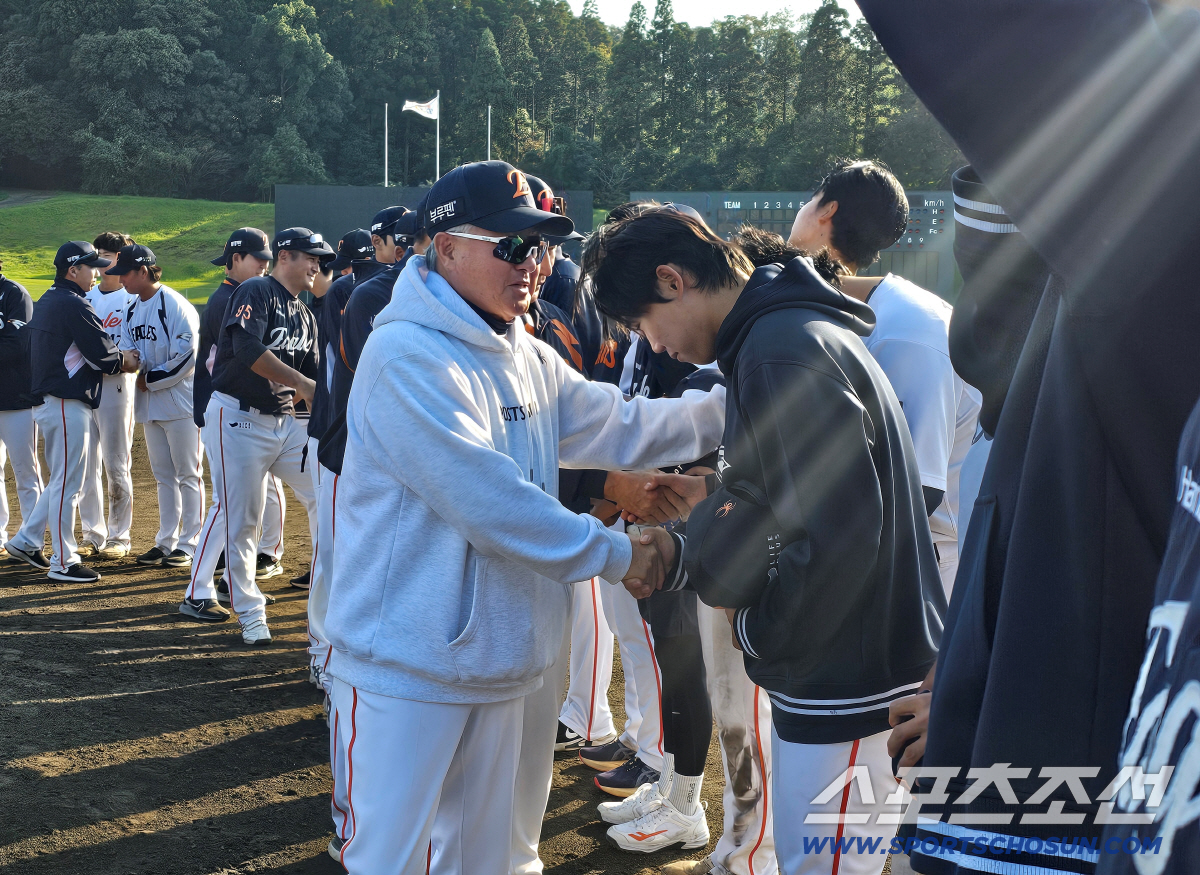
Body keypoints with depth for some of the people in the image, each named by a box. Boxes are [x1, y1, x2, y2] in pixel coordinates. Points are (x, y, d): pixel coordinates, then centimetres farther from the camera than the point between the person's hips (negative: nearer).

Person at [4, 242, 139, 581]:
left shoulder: (46, 302, 16)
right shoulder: (74, 305, -16)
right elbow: (102, 355, -16)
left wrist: (114, 358, 7)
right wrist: (125, 360, 4)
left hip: (47, 399, 10)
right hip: (68, 404, -10)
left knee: (62, 480, 19)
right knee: (67, 484, -3)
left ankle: (26, 540, 24)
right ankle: (64, 562, 4)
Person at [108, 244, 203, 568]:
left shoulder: (175, 305, -14)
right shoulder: (132, 310, 11)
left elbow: (188, 356, -19)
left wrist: (151, 379, -13)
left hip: (180, 401, -8)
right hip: (149, 404, 8)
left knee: (188, 474, -1)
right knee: (163, 476, 13)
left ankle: (189, 544, 4)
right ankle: (166, 541, 21)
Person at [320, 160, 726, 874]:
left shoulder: (529, 358, 11)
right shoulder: (407, 356, -19)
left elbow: (620, 428, 8)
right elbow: (486, 502, -24)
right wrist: (617, 554, -16)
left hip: (498, 661, 8)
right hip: (407, 663, -8)